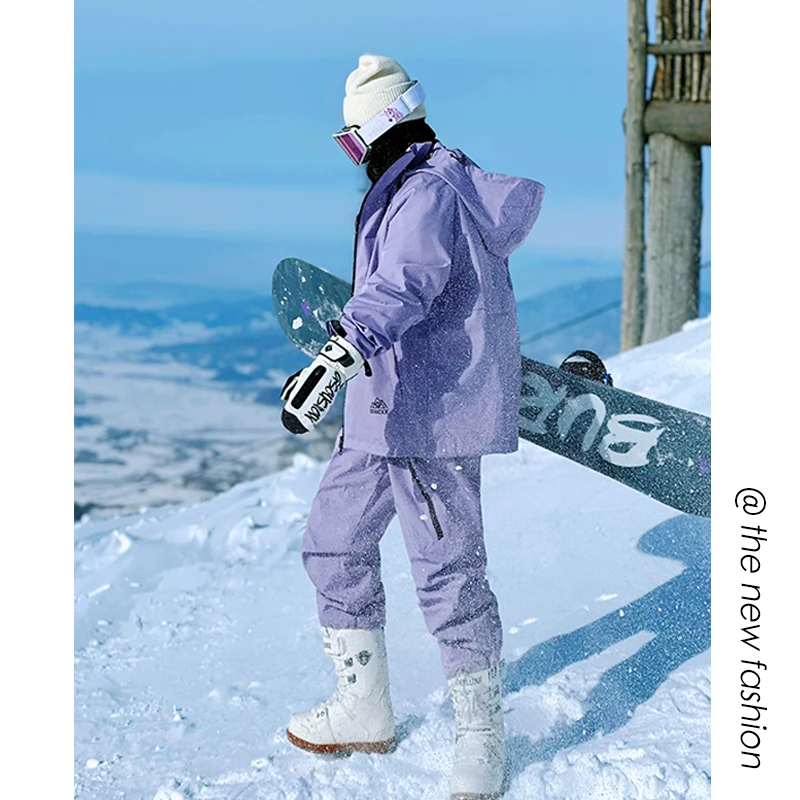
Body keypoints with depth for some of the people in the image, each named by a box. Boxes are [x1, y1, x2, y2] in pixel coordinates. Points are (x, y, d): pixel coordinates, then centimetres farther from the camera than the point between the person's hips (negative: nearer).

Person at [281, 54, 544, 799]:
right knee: (334, 543, 13)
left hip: (431, 416, -11)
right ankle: (364, 710, 24)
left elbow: (403, 287, -35)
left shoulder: (428, 192, -17)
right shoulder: (410, 189, 17)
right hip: (385, 410, 11)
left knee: (447, 574, -5)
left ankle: (481, 733, 10)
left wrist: (336, 358, -48)